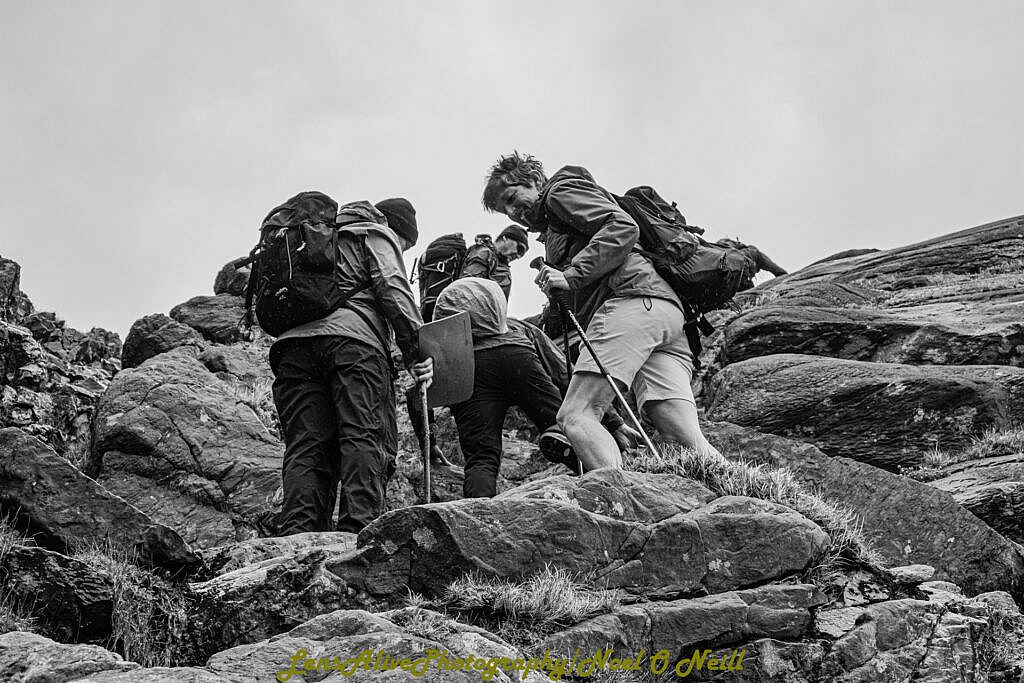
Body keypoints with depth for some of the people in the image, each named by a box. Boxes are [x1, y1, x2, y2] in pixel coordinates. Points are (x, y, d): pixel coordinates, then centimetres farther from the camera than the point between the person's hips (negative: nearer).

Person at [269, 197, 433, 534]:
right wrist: (417, 350, -5)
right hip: (350, 336, -6)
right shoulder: (377, 234, 19)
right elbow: (393, 290, 0)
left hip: (293, 339, 6)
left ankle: (297, 537, -18)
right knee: (365, 437, -13)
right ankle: (359, 529, -28)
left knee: (306, 447, -4)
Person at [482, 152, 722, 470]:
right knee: (689, 442, -7)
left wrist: (571, 275, -11)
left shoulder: (562, 190, 13)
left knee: (575, 416, -18)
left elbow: (623, 228, -6)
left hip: (630, 299, -9)